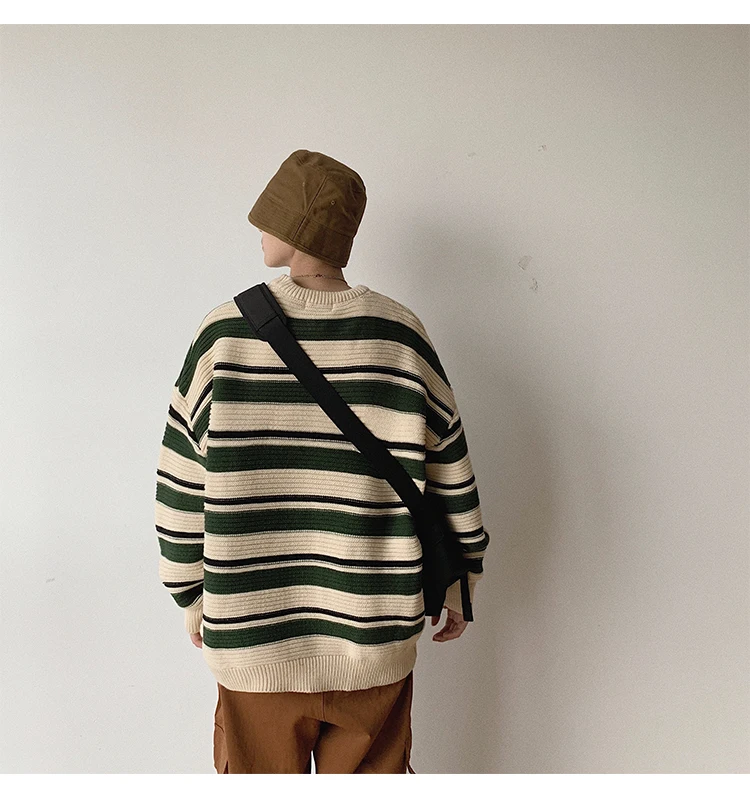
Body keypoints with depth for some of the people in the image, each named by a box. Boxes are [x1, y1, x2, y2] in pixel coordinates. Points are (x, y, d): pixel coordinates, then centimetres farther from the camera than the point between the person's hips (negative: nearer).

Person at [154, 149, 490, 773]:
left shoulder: (225, 335, -11)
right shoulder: (400, 335, -8)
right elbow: (453, 479, -2)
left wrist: (192, 596, 11)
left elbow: (182, 489, -5)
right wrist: (460, 586, 13)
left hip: (253, 638, 0)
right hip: (376, 641, 1)